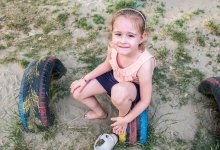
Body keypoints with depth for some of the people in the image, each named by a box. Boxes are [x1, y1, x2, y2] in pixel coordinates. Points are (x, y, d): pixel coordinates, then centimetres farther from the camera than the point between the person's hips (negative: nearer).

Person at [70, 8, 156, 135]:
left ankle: (123, 114, -3)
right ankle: (100, 113, 30)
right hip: (114, 77, 5)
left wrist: (126, 119, -14)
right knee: (77, 92, 0)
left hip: (133, 88, -5)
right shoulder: (113, 47, -24)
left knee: (119, 91, -42)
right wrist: (85, 79, -2)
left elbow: (145, 100, -23)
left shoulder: (144, 64, -38)